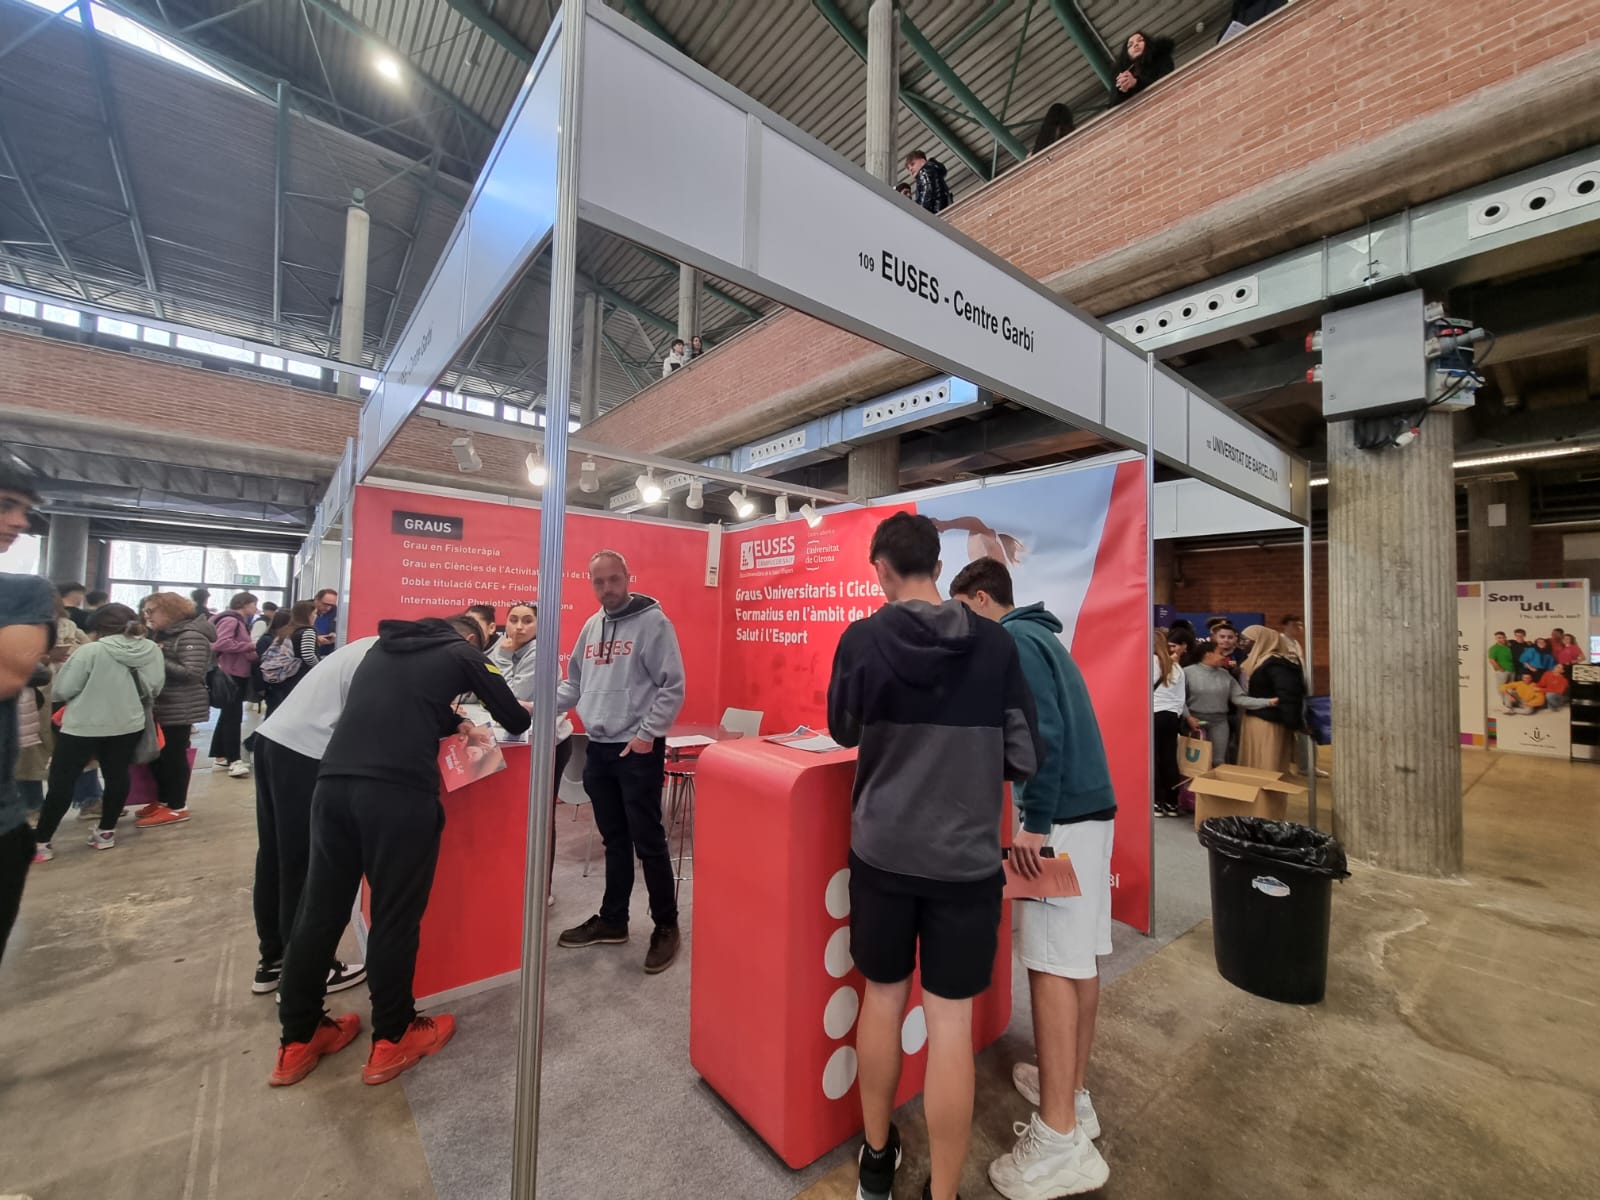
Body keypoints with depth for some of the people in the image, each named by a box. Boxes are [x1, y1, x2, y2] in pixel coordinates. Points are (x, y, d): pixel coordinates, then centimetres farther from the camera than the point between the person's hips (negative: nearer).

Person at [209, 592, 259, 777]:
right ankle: (234, 761, -10)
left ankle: (219, 755, 26)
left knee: (228, 716, 17)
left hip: (238, 675, 11)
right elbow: (221, 643, -30)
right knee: (233, 718, -10)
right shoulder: (230, 620, -14)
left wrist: (251, 654, 3)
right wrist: (250, 645, -21)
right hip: (231, 675, -11)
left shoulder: (239, 622, 20)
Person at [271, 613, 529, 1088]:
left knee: (320, 910, 17)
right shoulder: (461, 654, 10)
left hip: (334, 782, 6)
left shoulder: (384, 647, 26)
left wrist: (458, 726, 46)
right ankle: (392, 1040, 23)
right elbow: (514, 719, 14)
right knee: (395, 915, 7)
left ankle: (297, 1042, 32)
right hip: (400, 790, -6)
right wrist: (521, 713, 36)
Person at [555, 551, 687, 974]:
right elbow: (575, 684, 18)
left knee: (648, 841, 2)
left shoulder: (652, 622, -10)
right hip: (598, 749, 7)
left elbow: (673, 687, -13)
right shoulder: (591, 626, 12)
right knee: (614, 841, 18)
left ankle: (666, 927, 18)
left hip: (638, 751, -6)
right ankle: (612, 921, 33)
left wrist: (647, 734, -16)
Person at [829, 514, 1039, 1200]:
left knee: (882, 998, 21)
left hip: (882, 849, 1)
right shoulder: (996, 644, -9)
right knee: (950, 1020, 13)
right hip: (966, 855, -1)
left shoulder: (862, 639, -10)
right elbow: (1025, 759, -4)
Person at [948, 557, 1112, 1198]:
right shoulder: (1041, 634, 18)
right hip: (1092, 808, 10)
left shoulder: (1014, 639, -11)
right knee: (1080, 958, 15)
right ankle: (1073, 1095, 29)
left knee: (1052, 965, -3)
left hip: (1062, 817, -10)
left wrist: (1035, 823, -21)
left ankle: (1060, 1141, 7)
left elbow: (1045, 732, -22)